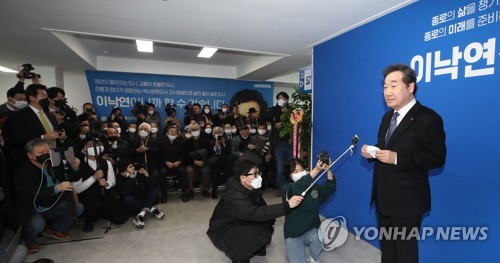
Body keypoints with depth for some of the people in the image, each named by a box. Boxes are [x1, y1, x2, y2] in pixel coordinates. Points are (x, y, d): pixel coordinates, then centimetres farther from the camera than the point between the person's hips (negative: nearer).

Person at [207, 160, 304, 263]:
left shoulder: (253, 188, -11)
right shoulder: (235, 197, -37)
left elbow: (262, 206, 3)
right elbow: (255, 213, -50)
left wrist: (270, 222, -10)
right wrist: (287, 206, -55)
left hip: (239, 223, 8)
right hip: (223, 230, -8)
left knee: (267, 225, -6)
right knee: (255, 233, -28)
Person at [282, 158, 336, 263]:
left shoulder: (313, 187, 1)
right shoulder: (287, 189, -15)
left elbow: (329, 187, -6)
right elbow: (297, 188, -35)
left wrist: (328, 169, -25)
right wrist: (317, 170, -45)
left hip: (312, 230, 4)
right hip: (294, 234, -4)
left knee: (316, 237, -27)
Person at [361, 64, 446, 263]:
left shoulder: (428, 118, -16)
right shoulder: (387, 117, 10)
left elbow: (437, 158, -18)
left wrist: (397, 158, -28)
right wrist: (371, 152, -6)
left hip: (406, 199, -7)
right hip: (383, 196, 8)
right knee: (387, 246, 25)